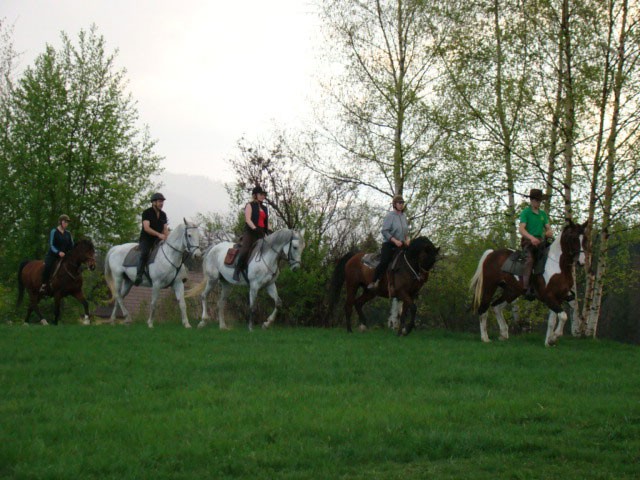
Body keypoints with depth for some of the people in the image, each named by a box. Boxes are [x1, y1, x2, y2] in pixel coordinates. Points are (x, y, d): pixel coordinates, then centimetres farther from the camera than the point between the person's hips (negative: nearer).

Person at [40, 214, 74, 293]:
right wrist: (58, 252, -26)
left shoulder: (68, 233, 12)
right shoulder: (54, 232, -3)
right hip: (52, 255, -5)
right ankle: (44, 285, -19)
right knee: (48, 266, -30)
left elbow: (71, 246, 14)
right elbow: (51, 245, -10)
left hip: (64, 256, 5)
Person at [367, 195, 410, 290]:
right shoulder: (390, 216, -8)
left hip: (401, 244, 7)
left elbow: (406, 231, 23)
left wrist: (407, 239, 2)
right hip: (389, 244, -7)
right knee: (384, 261, -24)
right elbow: (384, 231, -13)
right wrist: (395, 240, -20)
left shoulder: (403, 216, 12)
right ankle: (374, 282, -16)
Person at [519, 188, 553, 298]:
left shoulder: (543, 214, 20)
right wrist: (531, 237, -27)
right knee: (530, 258, -31)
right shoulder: (525, 213, 2)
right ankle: (526, 288, -40)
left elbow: (548, 227, 15)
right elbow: (521, 229, -10)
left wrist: (549, 232, -11)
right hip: (528, 241, -6)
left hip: (540, 241, 6)